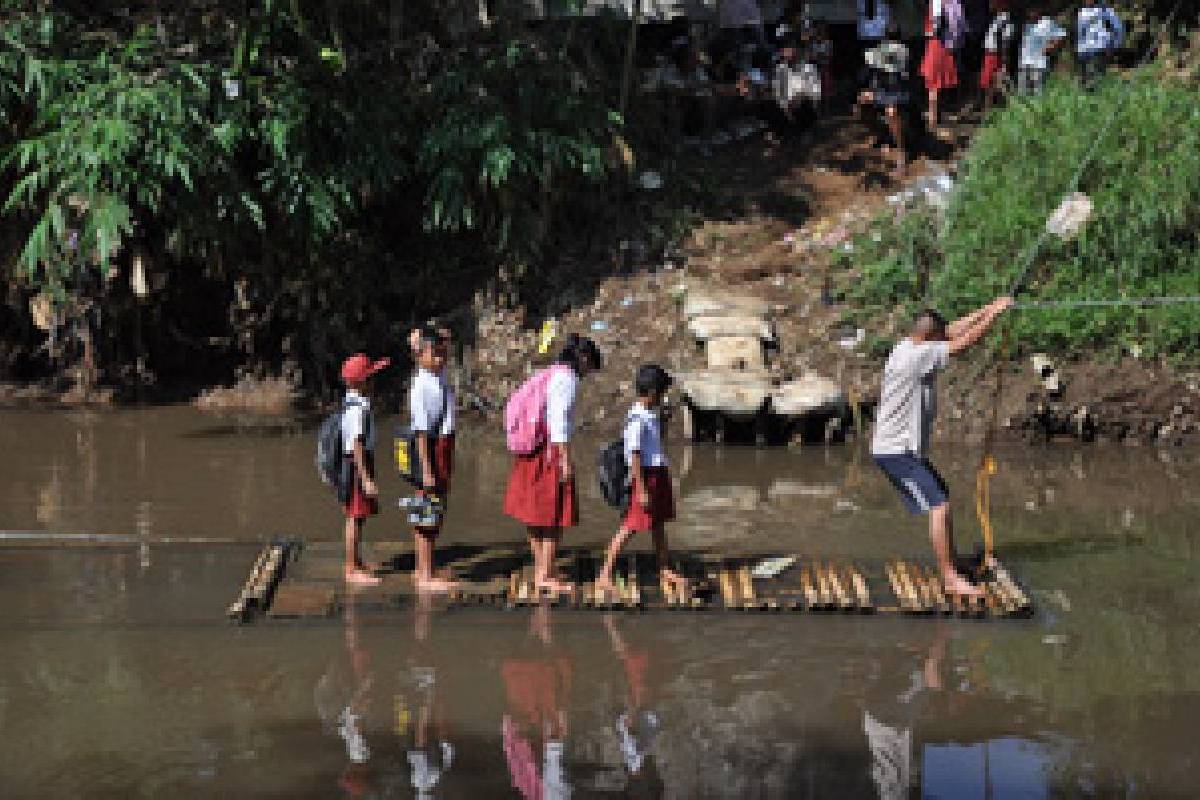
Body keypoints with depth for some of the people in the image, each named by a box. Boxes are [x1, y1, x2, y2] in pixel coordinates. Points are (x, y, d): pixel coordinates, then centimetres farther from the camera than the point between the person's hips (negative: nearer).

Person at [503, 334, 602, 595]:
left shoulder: (553, 373, 15)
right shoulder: (567, 378, -13)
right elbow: (559, 420, -19)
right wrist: (565, 459, -19)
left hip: (535, 452, 10)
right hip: (553, 450, -10)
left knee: (537, 517, 14)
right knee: (554, 517, -4)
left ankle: (541, 571, 23)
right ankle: (545, 575, -2)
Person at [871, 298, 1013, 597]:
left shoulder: (908, 347, 7)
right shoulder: (918, 354, -21)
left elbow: (954, 331, 17)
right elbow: (966, 341, -19)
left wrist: (987, 309, 13)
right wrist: (995, 313, -8)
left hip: (907, 448, 11)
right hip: (896, 451, -11)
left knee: (942, 500, 20)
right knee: (938, 506, -14)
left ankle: (950, 565, 30)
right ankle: (950, 579, -13)